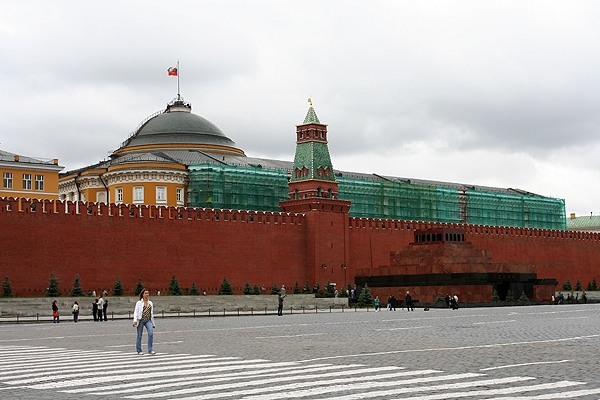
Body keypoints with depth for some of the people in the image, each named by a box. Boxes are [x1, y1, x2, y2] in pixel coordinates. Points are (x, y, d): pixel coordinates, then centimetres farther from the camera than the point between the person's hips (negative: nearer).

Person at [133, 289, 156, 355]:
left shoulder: (150, 303, 14)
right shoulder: (139, 303, 1)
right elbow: (136, 312, -4)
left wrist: (153, 323, 16)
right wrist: (135, 320, -18)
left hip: (148, 320, 3)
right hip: (141, 320, -3)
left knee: (151, 333, -15)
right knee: (139, 336, 4)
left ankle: (150, 350, -10)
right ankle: (139, 351, 16)